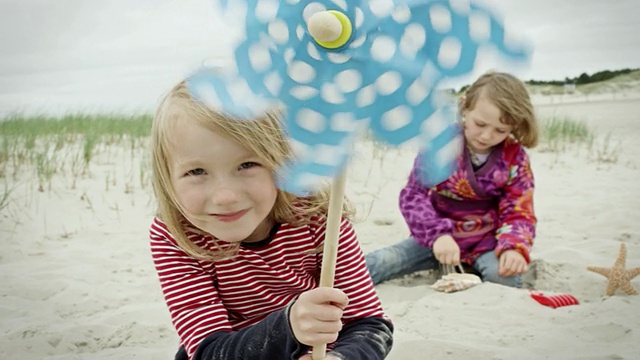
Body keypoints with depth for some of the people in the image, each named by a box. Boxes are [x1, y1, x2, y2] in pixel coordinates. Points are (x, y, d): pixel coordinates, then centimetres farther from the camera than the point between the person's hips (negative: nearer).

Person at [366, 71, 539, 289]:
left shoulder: (515, 158, -9)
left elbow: (518, 212, -9)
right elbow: (413, 195, -20)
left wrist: (515, 247, -32)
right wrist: (437, 234, -37)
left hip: (486, 240, 1)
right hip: (439, 236, 0)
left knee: (505, 275, -33)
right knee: (379, 264, -19)